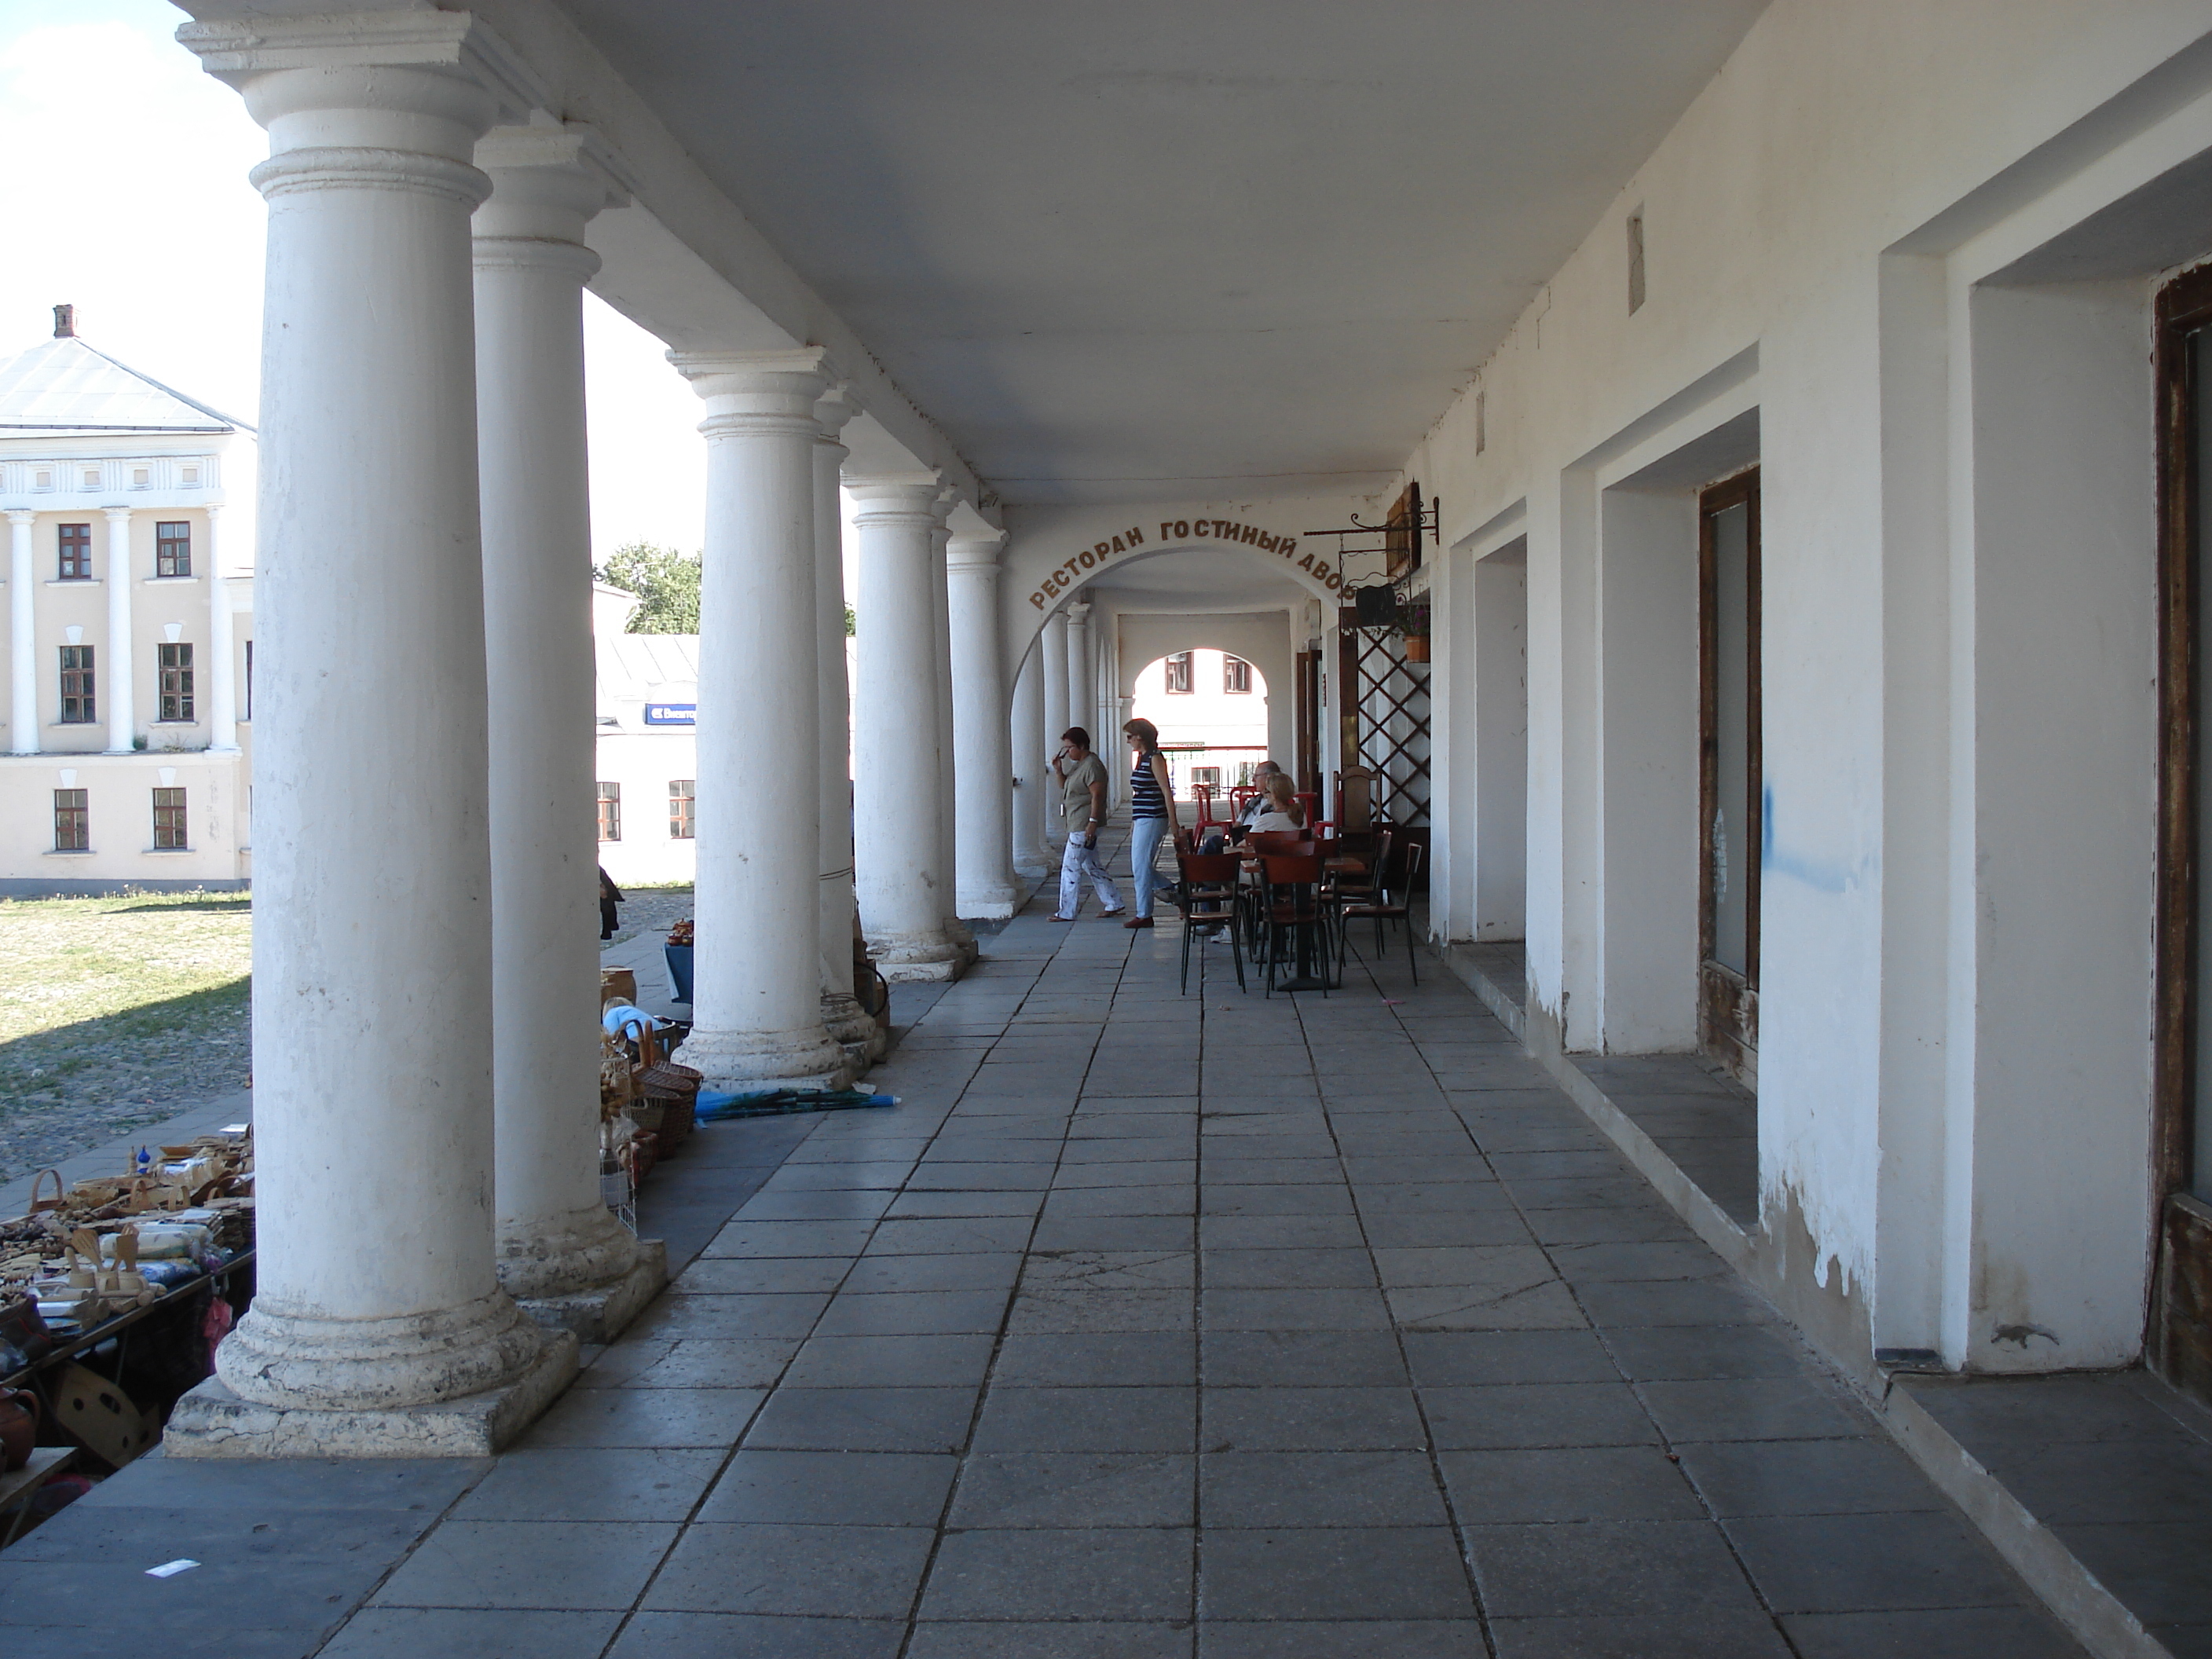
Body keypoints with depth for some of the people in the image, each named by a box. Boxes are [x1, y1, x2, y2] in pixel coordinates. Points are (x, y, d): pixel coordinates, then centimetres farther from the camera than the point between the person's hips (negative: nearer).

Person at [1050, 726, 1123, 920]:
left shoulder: (1092, 765, -15)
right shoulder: (1079, 765, 17)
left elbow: (1097, 795, -21)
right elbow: (1065, 786, 27)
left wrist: (1093, 822, -25)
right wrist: (1058, 770, 9)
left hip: (1084, 826, -11)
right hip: (1077, 825, 11)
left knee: (1070, 866, -7)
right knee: (1091, 866, 15)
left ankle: (1066, 913, -3)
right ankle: (1114, 904, 21)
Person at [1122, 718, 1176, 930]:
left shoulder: (1155, 759, -13)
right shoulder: (1142, 758, 15)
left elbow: (1167, 792, -15)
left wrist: (1174, 824, -18)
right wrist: (1133, 824, 22)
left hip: (1152, 820, -10)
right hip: (1142, 820, 10)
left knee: (1141, 867, -4)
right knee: (1139, 866, 13)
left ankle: (1144, 915, 4)